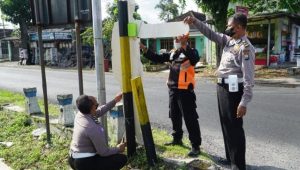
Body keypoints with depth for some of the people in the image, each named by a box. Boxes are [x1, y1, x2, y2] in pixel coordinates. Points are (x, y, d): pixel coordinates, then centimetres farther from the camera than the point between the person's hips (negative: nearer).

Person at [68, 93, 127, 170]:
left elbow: (99, 111, 17)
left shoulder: (79, 115, -3)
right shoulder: (93, 128, -28)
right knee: (122, 159, -5)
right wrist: (118, 149, 0)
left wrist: (114, 101, 20)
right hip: (84, 163, -9)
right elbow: (104, 152, -18)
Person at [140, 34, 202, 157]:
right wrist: (144, 49, 1)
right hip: (172, 89, 7)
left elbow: (195, 59, -29)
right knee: (175, 116, 18)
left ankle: (196, 145, 5)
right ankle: (177, 138, 36)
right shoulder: (172, 53, 12)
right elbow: (157, 58, 11)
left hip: (185, 90, -7)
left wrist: (184, 45, -41)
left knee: (190, 118, -4)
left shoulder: (191, 52, -6)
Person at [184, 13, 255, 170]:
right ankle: (230, 157, 35)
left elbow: (248, 78, -21)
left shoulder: (245, 47, -17)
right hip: (222, 87, 9)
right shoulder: (229, 40, 9)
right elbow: (210, 34, 18)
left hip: (233, 90, -9)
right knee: (226, 124, 18)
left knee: (234, 127, 1)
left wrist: (244, 103, -23)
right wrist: (195, 21, 8)